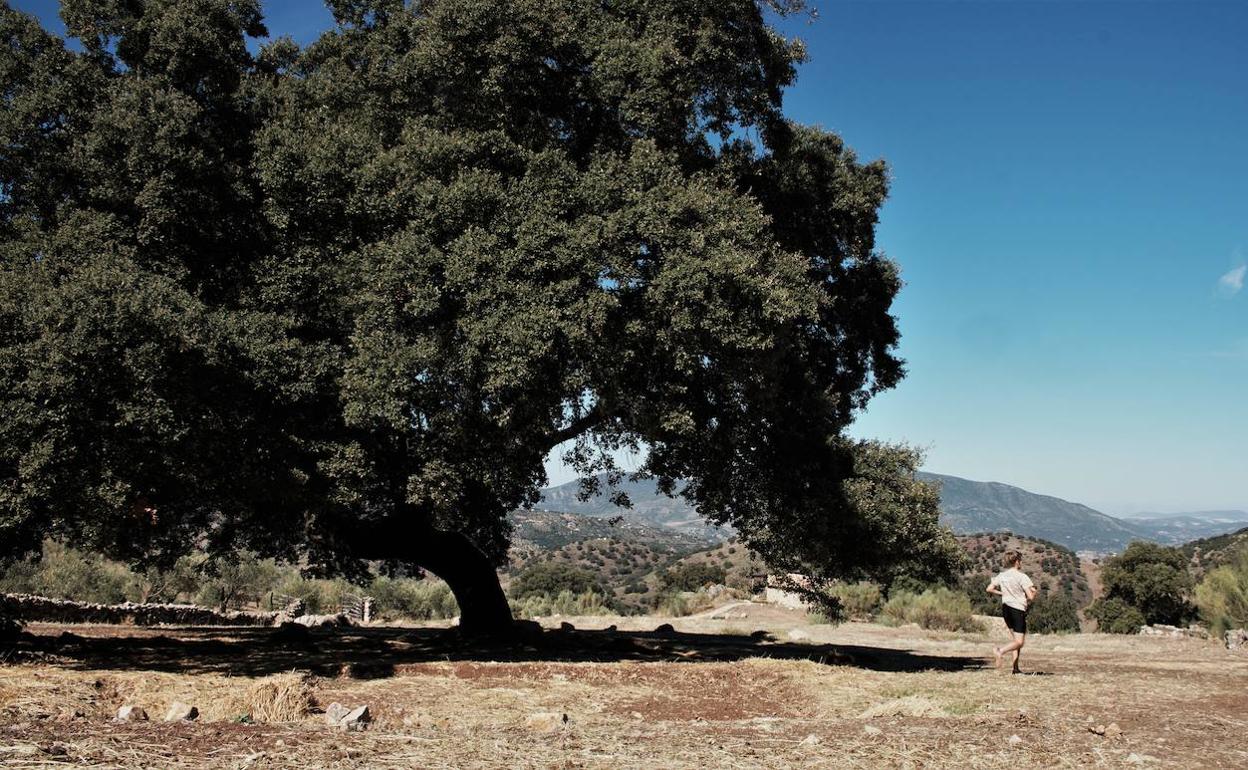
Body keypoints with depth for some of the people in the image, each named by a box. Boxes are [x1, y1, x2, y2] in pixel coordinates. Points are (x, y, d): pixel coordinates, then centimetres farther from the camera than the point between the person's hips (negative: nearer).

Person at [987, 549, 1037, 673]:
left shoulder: (1001, 575, 4)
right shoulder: (1021, 577, -14)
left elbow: (989, 589, 6)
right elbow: (1030, 596, -16)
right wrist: (1033, 592, 6)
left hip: (1005, 608, 7)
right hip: (1018, 609, -7)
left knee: (1016, 639, 19)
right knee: (1019, 642, -3)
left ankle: (1015, 667, 14)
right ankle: (1000, 651, -29)